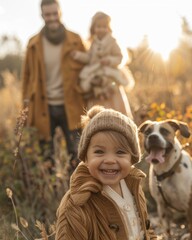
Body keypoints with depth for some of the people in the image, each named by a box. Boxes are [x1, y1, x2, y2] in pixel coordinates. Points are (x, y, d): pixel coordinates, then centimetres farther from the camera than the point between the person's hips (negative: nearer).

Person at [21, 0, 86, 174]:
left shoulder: (75, 41, -1)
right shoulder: (34, 44, 0)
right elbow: (28, 74, 8)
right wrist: (27, 101, 7)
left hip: (70, 106, -1)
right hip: (44, 107, 1)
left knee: (76, 154, 4)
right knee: (46, 156, 9)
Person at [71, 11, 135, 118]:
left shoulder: (112, 42, -9)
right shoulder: (94, 43, 7)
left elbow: (119, 57, -10)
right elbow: (88, 57, 8)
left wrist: (109, 60, -26)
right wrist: (78, 55, -5)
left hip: (110, 81, -5)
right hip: (96, 80, 5)